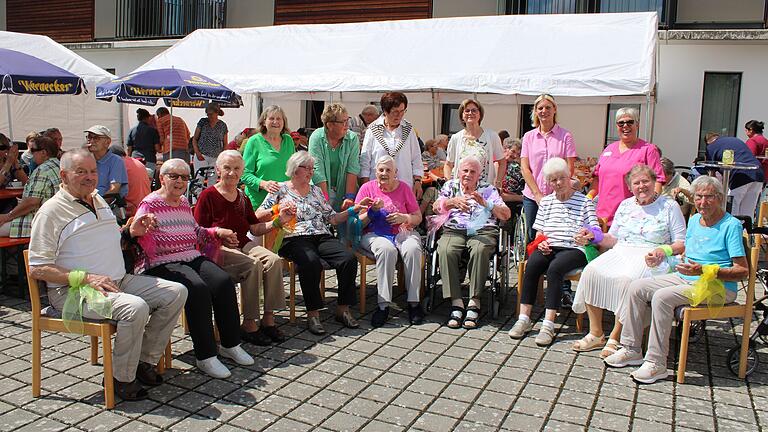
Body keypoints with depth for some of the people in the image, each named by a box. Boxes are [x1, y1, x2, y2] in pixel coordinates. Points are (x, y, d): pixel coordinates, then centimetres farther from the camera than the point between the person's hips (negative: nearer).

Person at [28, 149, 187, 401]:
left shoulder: (98, 201, 17)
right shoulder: (51, 211, -8)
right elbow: (37, 269, -13)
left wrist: (130, 232, 11)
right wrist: (86, 278, -22)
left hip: (118, 281, 8)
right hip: (73, 291, -8)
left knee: (176, 292, -6)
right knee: (135, 307, -34)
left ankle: (145, 360, 3)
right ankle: (122, 378, -13)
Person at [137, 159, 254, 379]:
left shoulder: (184, 203, 21)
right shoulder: (149, 205, -1)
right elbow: (142, 239, -11)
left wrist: (217, 232, 18)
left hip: (193, 258, 7)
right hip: (163, 264, -7)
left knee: (224, 281, -19)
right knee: (198, 288, -33)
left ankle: (230, 344, -6)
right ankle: (205, 356, -25)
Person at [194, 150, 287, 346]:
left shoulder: (243, 198, 17)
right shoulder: (208, 196, -2)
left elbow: (255, 229, 17)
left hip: (243, 244, 6)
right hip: (219, 249, -6)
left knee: (274, 260, -20)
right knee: (253, 264, -31)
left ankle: (269, 319, -17)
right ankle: (249, 324, -22)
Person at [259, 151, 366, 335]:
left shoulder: (315, 190, 24)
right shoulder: (280, 189, 11)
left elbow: (331, 218, 21)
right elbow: (258, 216, 4)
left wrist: (353, 210, 10)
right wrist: (277, 209, -13)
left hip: (322, 237, 5)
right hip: (294, 239, -4)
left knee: (349, 259, -23)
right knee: (311, 262, -38)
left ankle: (343, 309, -13)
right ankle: (313, 313, -28)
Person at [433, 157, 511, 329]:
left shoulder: (488, 190, 17)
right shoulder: (451, 186, 21)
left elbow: (506, 215, 5)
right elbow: (436, 207, 3)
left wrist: (485, 203, -12)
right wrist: (452, 202, -18)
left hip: (482, 231, -1)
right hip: (454, 231, 1)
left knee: (480, 250, -36)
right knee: (446, 250, -33)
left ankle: (474, 302, -31)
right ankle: (456, 302, -30)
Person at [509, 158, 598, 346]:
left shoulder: (584, 201, 9)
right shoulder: (546, 201, 21)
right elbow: (539, 231, 19)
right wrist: (540, 242, -3)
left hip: (573, 249, -3)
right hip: (548, 247, 3)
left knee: (554, 268, -34)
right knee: (532, 265, -29)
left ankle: (548, 324, -36)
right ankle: (524, 318, -28)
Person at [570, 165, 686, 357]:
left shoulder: (669, 206, 6)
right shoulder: (625, 205, 19)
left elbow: (682, 243, 2)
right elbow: (613, 239, 17)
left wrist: (664, 250, -18)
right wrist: (593, 237, -1)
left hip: (649, 258, -4)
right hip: (621, 253, 5)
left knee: (627, 279, -37)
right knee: (591, 271, -25)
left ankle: (615, 338, -24)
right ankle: (596, 334, -17)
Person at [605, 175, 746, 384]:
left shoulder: (731, 225, -10)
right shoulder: (695, 220, 13)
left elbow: (743, 271, -15)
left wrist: (703, 270, -25)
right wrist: (662, 253, 8)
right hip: (685, 279, 8)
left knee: (662, 297, -30)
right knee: (636, 287, -6)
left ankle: (657, 363, -23)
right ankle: (631, 349, 0)